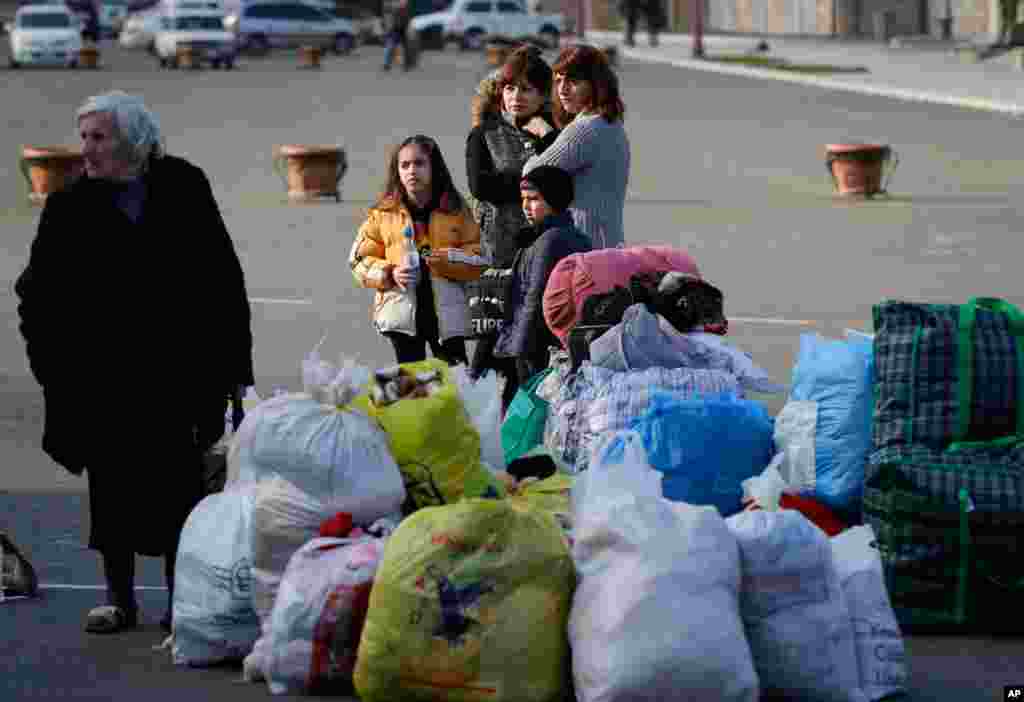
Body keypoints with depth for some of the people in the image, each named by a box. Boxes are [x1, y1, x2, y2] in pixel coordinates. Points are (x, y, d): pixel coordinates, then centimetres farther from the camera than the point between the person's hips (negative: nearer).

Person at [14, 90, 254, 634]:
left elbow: (223, 280, 3)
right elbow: (37, 297, 2)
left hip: (176, 374, 0)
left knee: (179, 485, 1)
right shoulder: (70, 208, 0)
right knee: (112, 487, 4)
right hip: (101, 380, 0)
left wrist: (232, 362, 0)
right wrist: (54, 366, -6)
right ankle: (118, 596, 15)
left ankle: (180, 596, 11)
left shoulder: (183, 189, 0)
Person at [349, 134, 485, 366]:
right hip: (401, 312, 0)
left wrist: (448, 259, -15)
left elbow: (477, 257, 3)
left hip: (447, 314, 0)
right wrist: (389, 273, -12)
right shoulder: (383, 212, 3)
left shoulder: (456, 209, 4)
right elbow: (360, 260, 5)